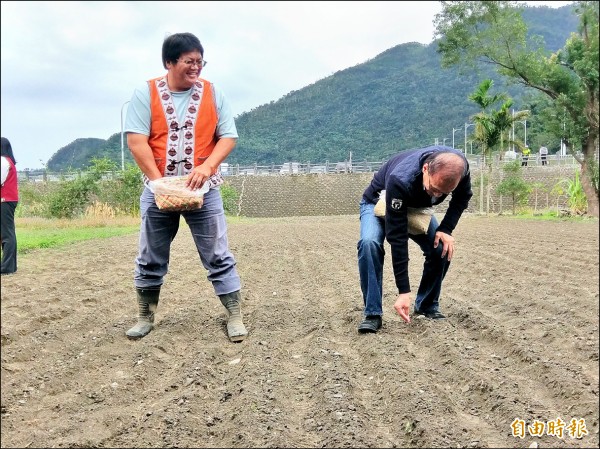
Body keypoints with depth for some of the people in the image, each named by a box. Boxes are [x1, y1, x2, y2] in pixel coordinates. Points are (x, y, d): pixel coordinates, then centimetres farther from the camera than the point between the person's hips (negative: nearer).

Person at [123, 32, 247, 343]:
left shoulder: (212, 93, 3)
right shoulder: (145, 93, -1)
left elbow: (228, 136, 0)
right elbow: (136, 140, -8)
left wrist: (207, 167, -16)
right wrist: (157, 180, -16)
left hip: (203, 190, 0)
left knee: (218, 256, 0)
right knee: (150, 259, 10)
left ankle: (234, 317, 9)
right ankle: (145, 317, 26)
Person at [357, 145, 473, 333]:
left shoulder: (460, 166, -31)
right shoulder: (400, 180, -46)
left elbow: (463, 196, -6)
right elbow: (397, 238, -42)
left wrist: (446, 229, -21)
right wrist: (403, 291, -40)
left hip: (416, 207, 4)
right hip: (378, 203, -4)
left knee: (442, 248, -16)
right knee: (369, 242, -33)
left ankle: (427, 305, 7)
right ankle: (372, 313, -21)